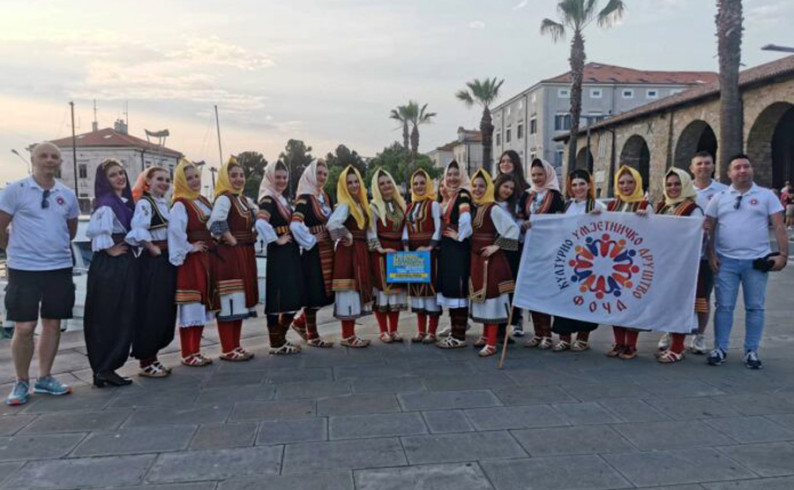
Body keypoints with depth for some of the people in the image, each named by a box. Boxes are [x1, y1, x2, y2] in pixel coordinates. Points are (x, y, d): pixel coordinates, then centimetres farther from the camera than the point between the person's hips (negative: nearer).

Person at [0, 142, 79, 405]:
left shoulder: (67, 195, 6)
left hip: (60, 268, 4)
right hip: (24, 269, -3)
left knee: (53, 324, 9)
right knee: (24, 327, -1)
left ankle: (45, 378, 22)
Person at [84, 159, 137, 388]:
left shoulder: (126, 202, 14)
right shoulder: (107, 204, -14)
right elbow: (95, 230, -29)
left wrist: (133, 248, 13)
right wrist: (110, 250, -16)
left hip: (126, 265, 9)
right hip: (109, 266, -9)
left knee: (125, 318, 11)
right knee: (108, 319, -3)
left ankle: (104, 369, 19)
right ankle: (104, 370, 6)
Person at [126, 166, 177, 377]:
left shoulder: (164, 204, 17)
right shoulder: (144, 203, -10)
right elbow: (138, 230, -26)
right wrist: (153, 249, -19)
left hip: (166, 261, 9)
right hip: (152, 262, -9)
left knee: (165, 310, 11)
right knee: (151, 311, -5)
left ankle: (152, 357, 22)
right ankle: (146, 362, 4)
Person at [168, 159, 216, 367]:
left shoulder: (204, 201, 15)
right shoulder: (180, 204, -11)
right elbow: (175, 230, -26)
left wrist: (215, 245, 13)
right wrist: (188, 248, -16)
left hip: (207, 258, 8)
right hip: (191, 260, -8)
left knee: (202, 306, 11)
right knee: (190, 308, -4)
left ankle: (196, 351, 20)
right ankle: (188, 354, 4)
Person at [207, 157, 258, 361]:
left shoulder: (246, 201, 16)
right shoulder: (223, 199, -10)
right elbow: (216, 222, -26)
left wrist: (252, 238, 10)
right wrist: (232, 241, -19)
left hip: (245, 254, 9)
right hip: (228, 254, -9)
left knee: (240, 301, 11)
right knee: (228, 302, -7)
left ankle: (236, 346, 19)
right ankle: (227, 350, -1)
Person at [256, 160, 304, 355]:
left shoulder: (283, 200, 16)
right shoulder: (268, 200, -12)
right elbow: (261, 223, -29)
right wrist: (277, 240, -19)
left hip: (291, 253, 9)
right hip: (278, 254, -9)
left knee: (292, 297, 13)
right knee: (278, 298, -3)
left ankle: (281, 339, 24)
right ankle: (276, 343, 6)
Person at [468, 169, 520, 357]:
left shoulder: (493, 209, -13)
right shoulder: (474, 208, 10)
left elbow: (513, 228, -20)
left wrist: (497, 246, -19)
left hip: (491, 258, -8)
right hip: (476, 257, 8)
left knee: (491, 295, -5)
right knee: (481, 295, 15)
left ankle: (491, 343, -1)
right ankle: (485, 336, 29)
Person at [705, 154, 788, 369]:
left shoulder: (766, 195, 4)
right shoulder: (719, 197, 7)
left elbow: (779, 226, 1)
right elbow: (709, 228, 7)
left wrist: (783, 254, -8)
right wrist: (711, 254, -1)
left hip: (757, 261, 0)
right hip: (726, 261, 0)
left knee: (755, 307, 6)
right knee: (724, 306, 4)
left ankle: (751, 351, 16)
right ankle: (720, 349, 12)